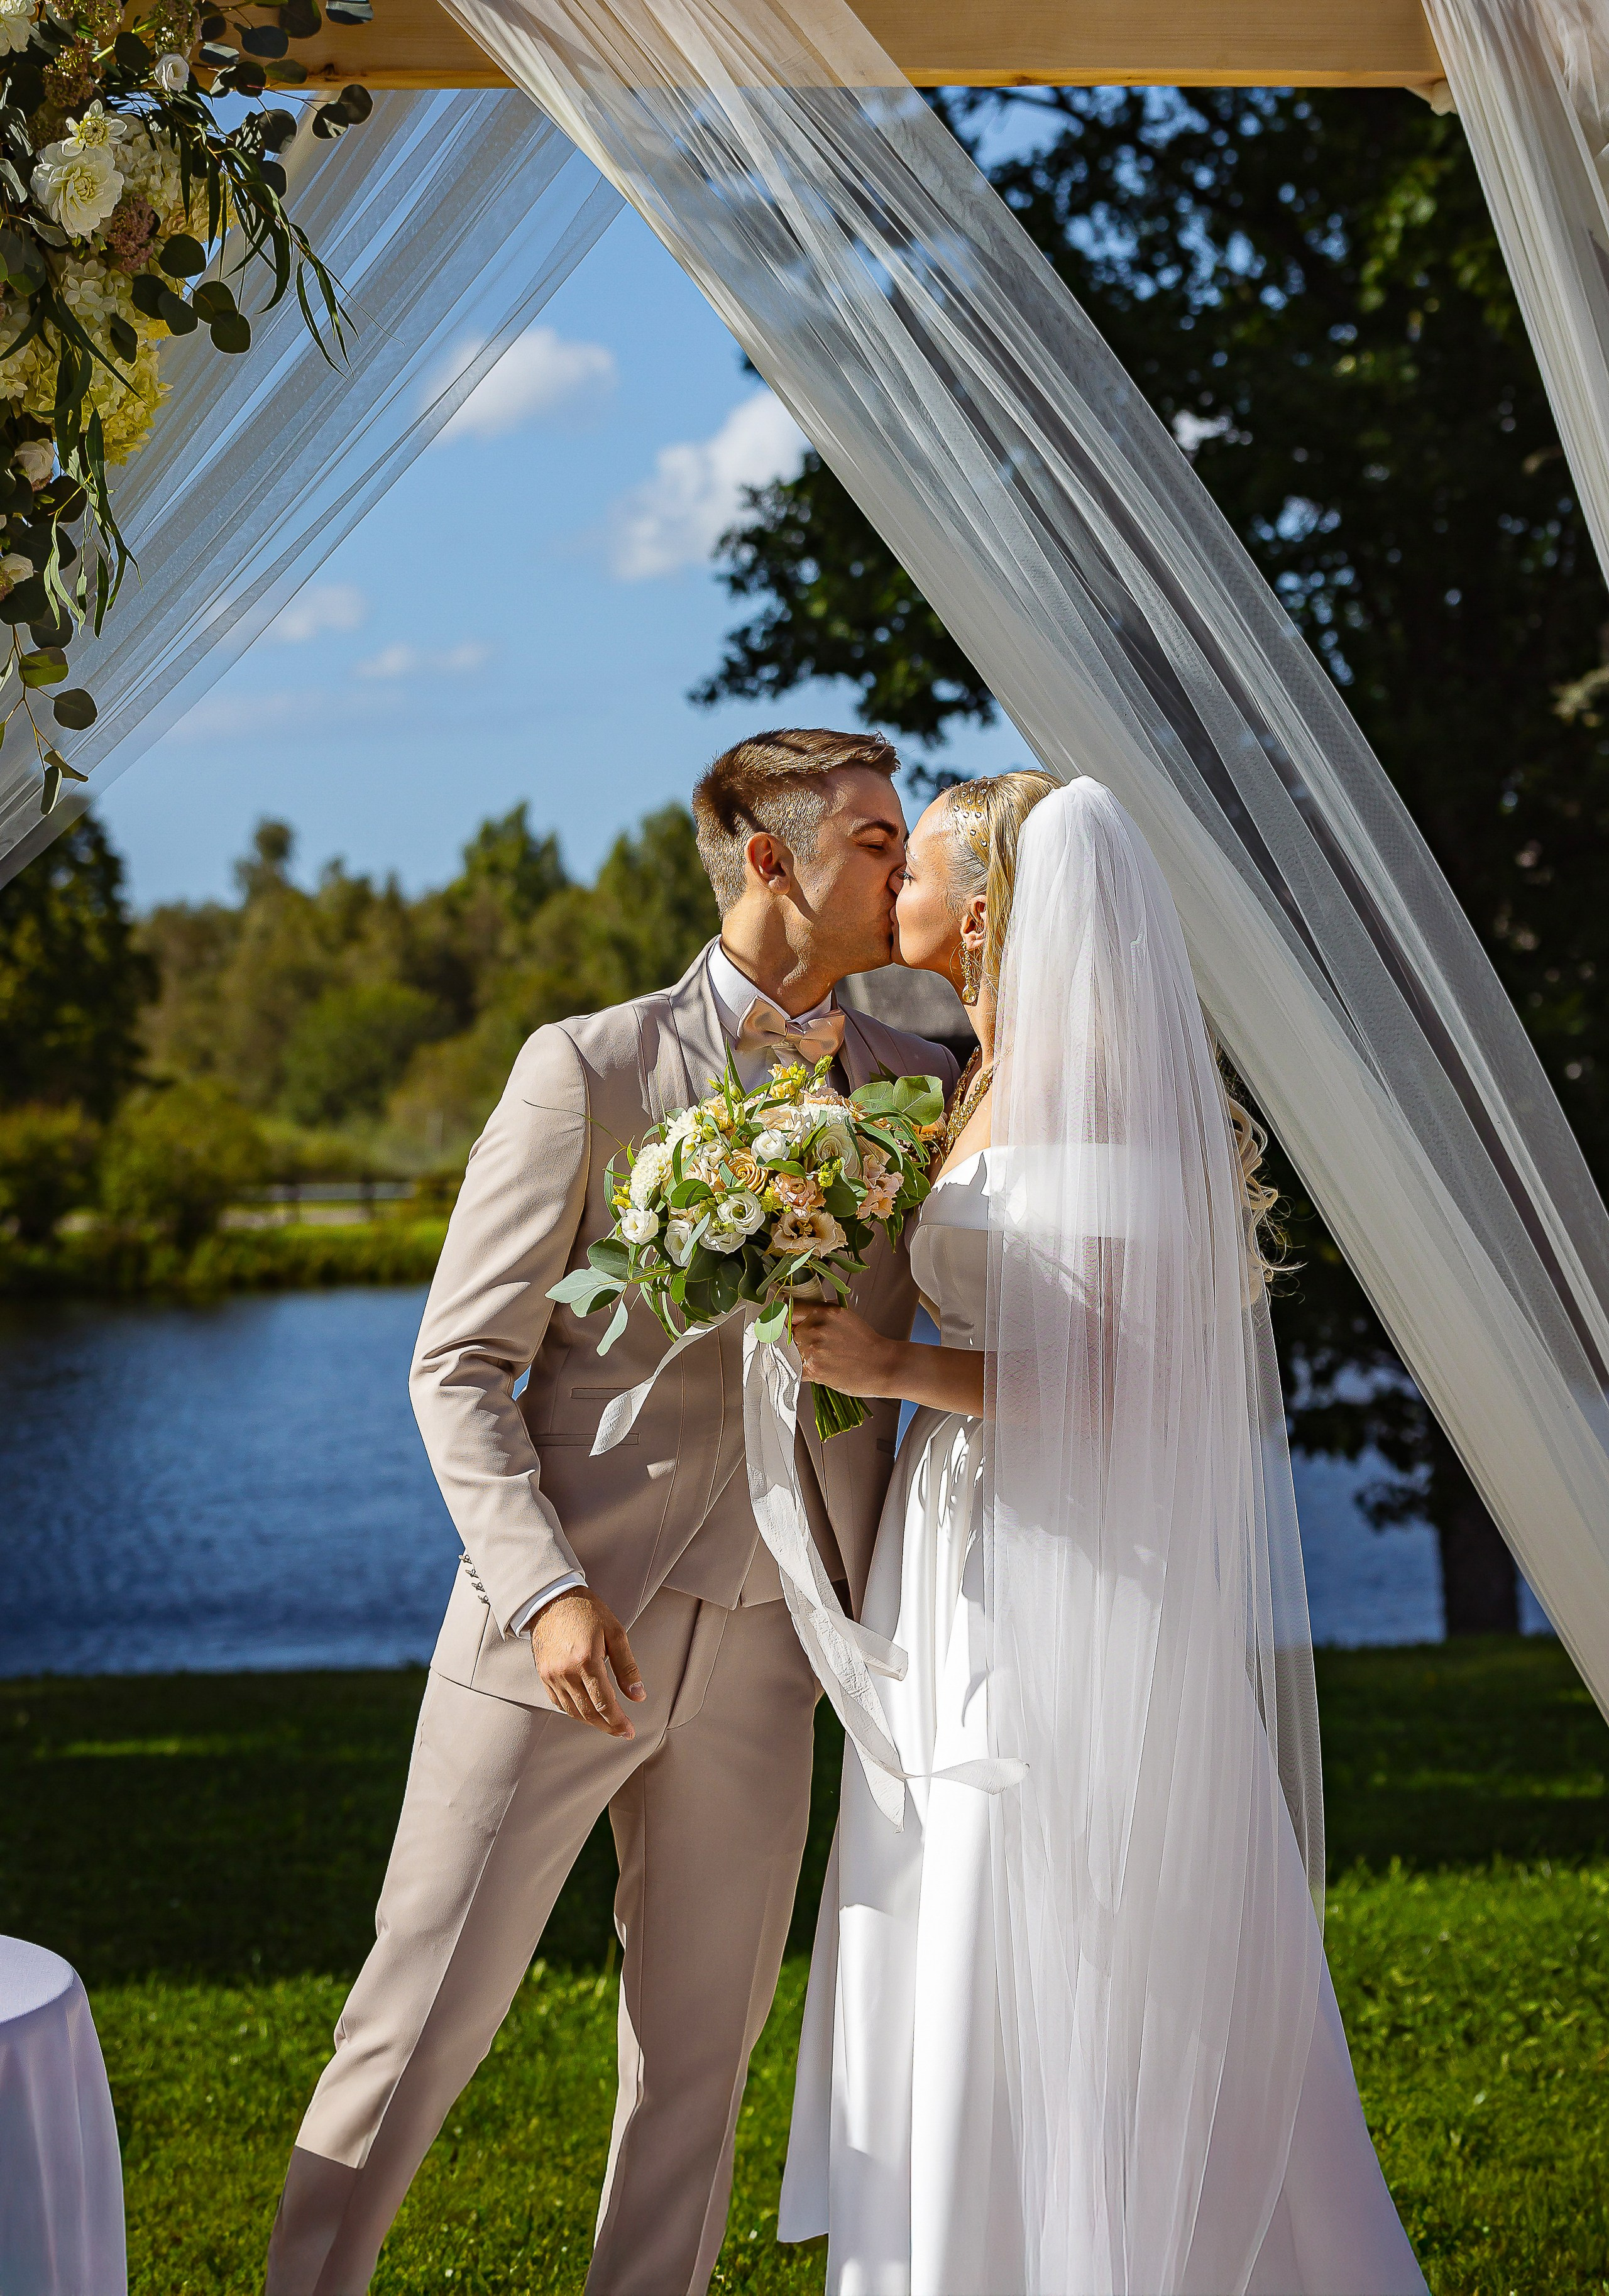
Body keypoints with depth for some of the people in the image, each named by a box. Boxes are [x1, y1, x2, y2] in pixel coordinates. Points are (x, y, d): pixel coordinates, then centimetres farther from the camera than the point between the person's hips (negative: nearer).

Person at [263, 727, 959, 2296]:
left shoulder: (914, 1086, 7)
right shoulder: (590, 1070, -6)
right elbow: (461, 1364, -6)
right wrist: (546, 1590, -18)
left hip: (761, 1650, 4)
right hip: (568, 1627, -4)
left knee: (699, 2040, 11)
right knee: (423, 2019, 2)